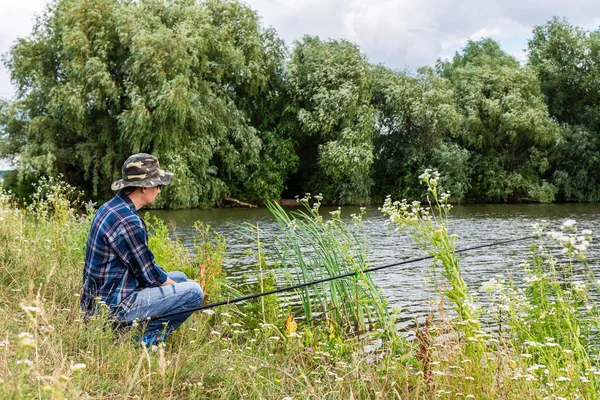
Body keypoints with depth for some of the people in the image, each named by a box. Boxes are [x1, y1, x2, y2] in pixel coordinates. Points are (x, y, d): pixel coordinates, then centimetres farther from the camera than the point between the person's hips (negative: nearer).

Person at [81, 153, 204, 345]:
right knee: (193, 292, -14)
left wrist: (178, 283, 14)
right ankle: (145, 337, -5)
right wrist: (180, 287, 3)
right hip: (114, 306, -10)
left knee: (180, 277, 21)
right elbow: (149, 274, -16)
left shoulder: (110, 207, 9)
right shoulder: (127, 221, -24)